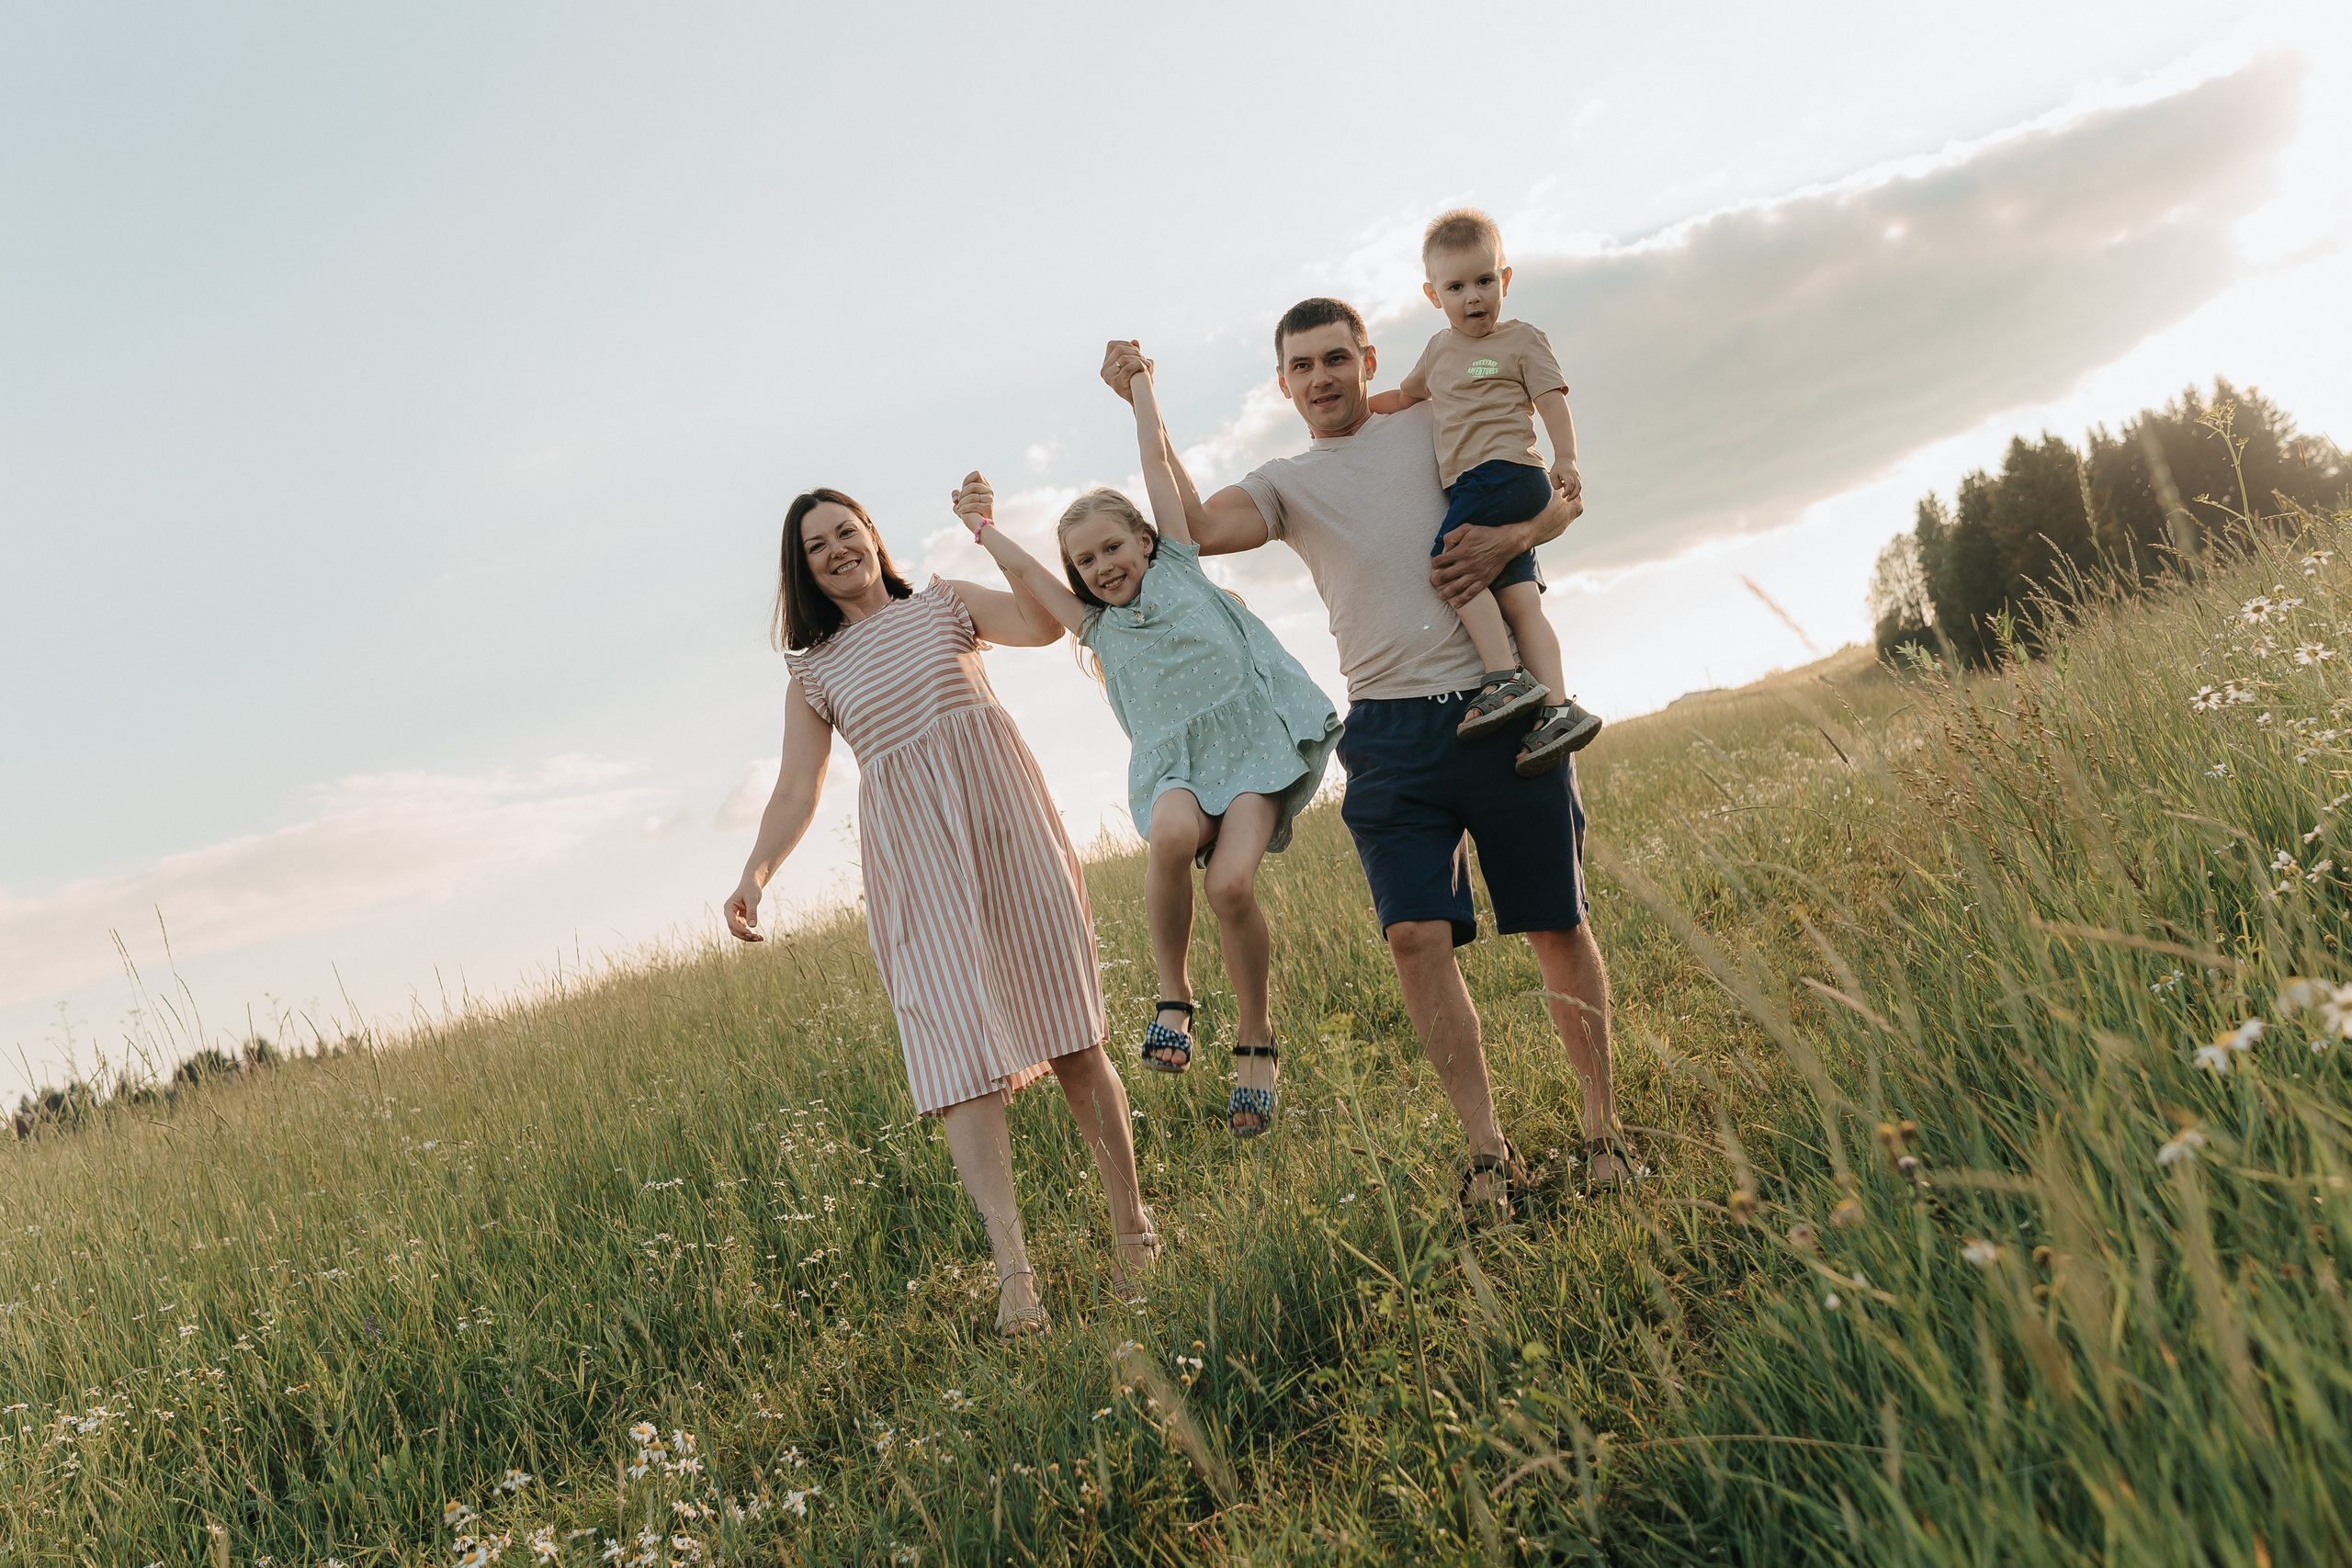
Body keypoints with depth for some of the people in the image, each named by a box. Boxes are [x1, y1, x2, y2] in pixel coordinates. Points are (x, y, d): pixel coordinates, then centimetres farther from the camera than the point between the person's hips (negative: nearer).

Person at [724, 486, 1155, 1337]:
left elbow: (1045, 623, -2)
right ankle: (1013, 1269, -17)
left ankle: (1132, 1221, 12)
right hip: (913, 858, 1)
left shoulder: (944, 603, 14)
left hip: (1004, 822, 0)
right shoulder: (814, 673, 15)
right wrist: (755, 872, -9)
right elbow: (796, 790, 7)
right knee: (959, 1051, -12)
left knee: (1068, 1030, 0)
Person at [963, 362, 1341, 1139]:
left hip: (1252, 735, -2)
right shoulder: (1097, 626, 20)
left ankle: (1255, 1037, -3)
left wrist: (1138, 381, 25)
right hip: (1174, 760, 2)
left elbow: (1157, 461, 18)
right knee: (1172, 834, -34)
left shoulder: (1179, 565, 15)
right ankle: (1173, 993, -14)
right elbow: (1022, 570, 21)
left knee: (1231, 881, -23)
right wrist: (981, 528, 33)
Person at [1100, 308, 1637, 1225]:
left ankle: (1604, 1130, 18)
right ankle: (1487, 1150, 1)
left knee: (1557, 926, 4)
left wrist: (1510, 538, -9)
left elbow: (1563, 496, 12)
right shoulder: (1284, 484, 14)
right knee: (1416, 933, -12)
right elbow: (1193, 530, -6)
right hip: (1391, 735, 1)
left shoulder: (1435, 428, 12)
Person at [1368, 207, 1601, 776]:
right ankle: (1557, 708, -11)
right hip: (1472, 487, 7)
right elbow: (1406, 394, 40)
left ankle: (1506, 677, -23)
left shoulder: (1521, 340, 4)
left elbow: (1553, 399, -5)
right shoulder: (1440, 348, 24)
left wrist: (1566, 459, -18)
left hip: (1505, 470, -7)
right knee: (1518, 598, -4)